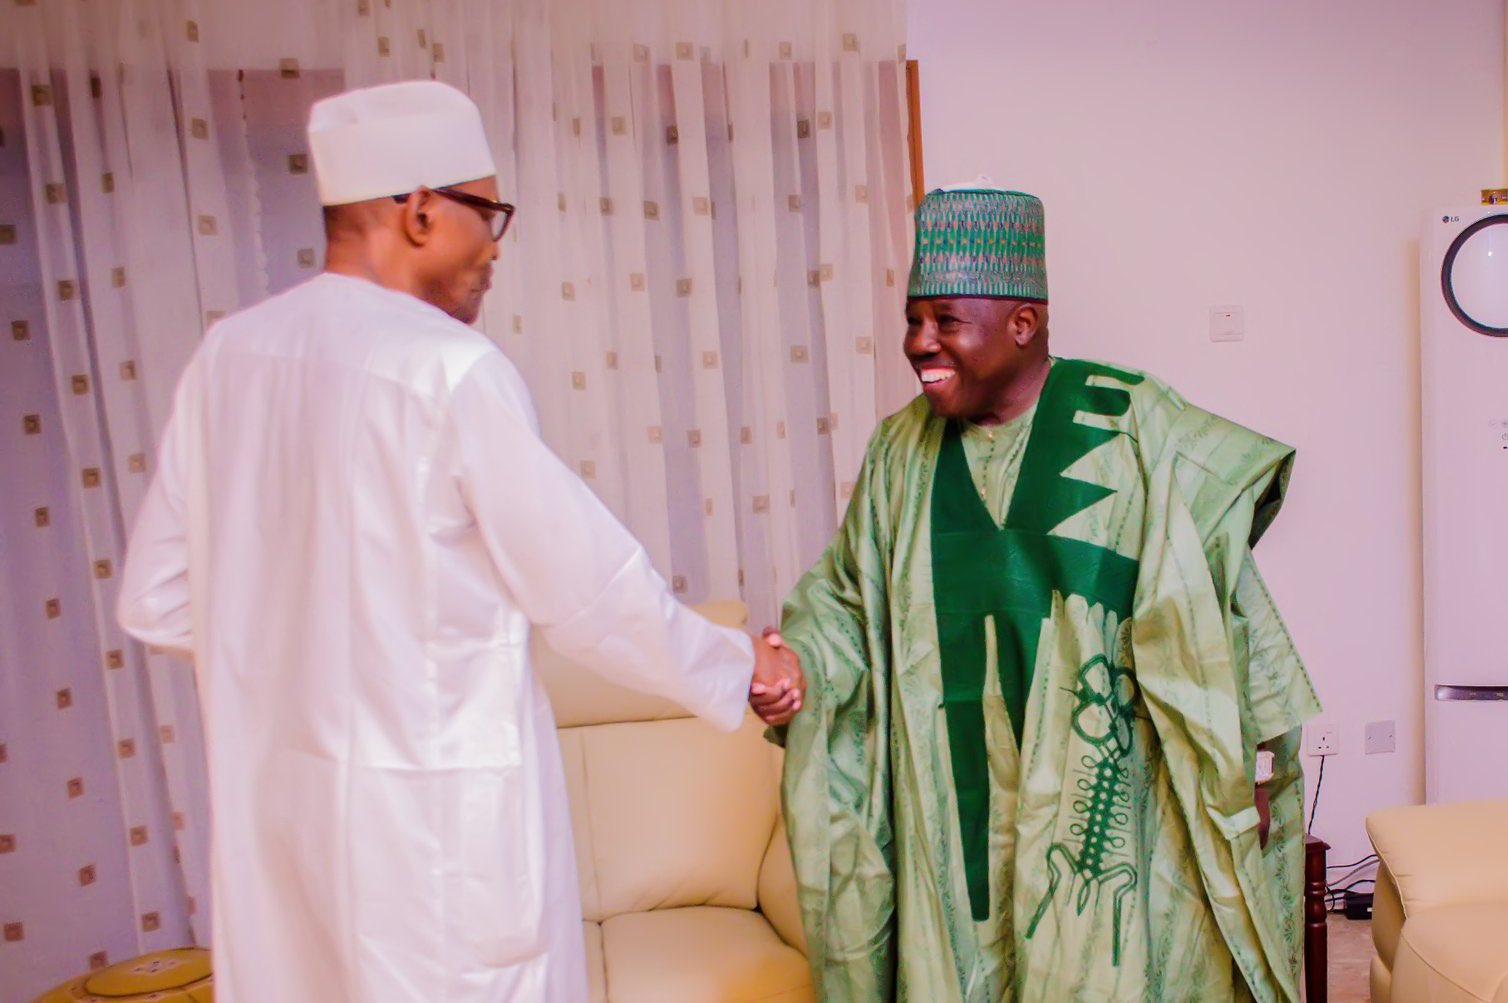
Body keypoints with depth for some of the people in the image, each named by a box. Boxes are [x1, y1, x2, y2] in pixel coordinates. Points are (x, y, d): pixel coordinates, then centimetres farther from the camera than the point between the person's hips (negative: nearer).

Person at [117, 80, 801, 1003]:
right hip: (432, 796, -6)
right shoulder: (450, 367, -17)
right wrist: (738, 669, 1)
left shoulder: (227, 355, 0)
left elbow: (158, 600, 5)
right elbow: (584, 580, -13)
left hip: (266, 787, 6)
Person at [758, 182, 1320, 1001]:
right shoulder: (902, 452, 5)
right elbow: (847, 598, 7)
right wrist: (797, 662, -11)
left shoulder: (1130, 426, -8)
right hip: (954, 804, 4)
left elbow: (1218, 597, -5)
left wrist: (1256, 745, -5)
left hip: (1101, 793, -3)